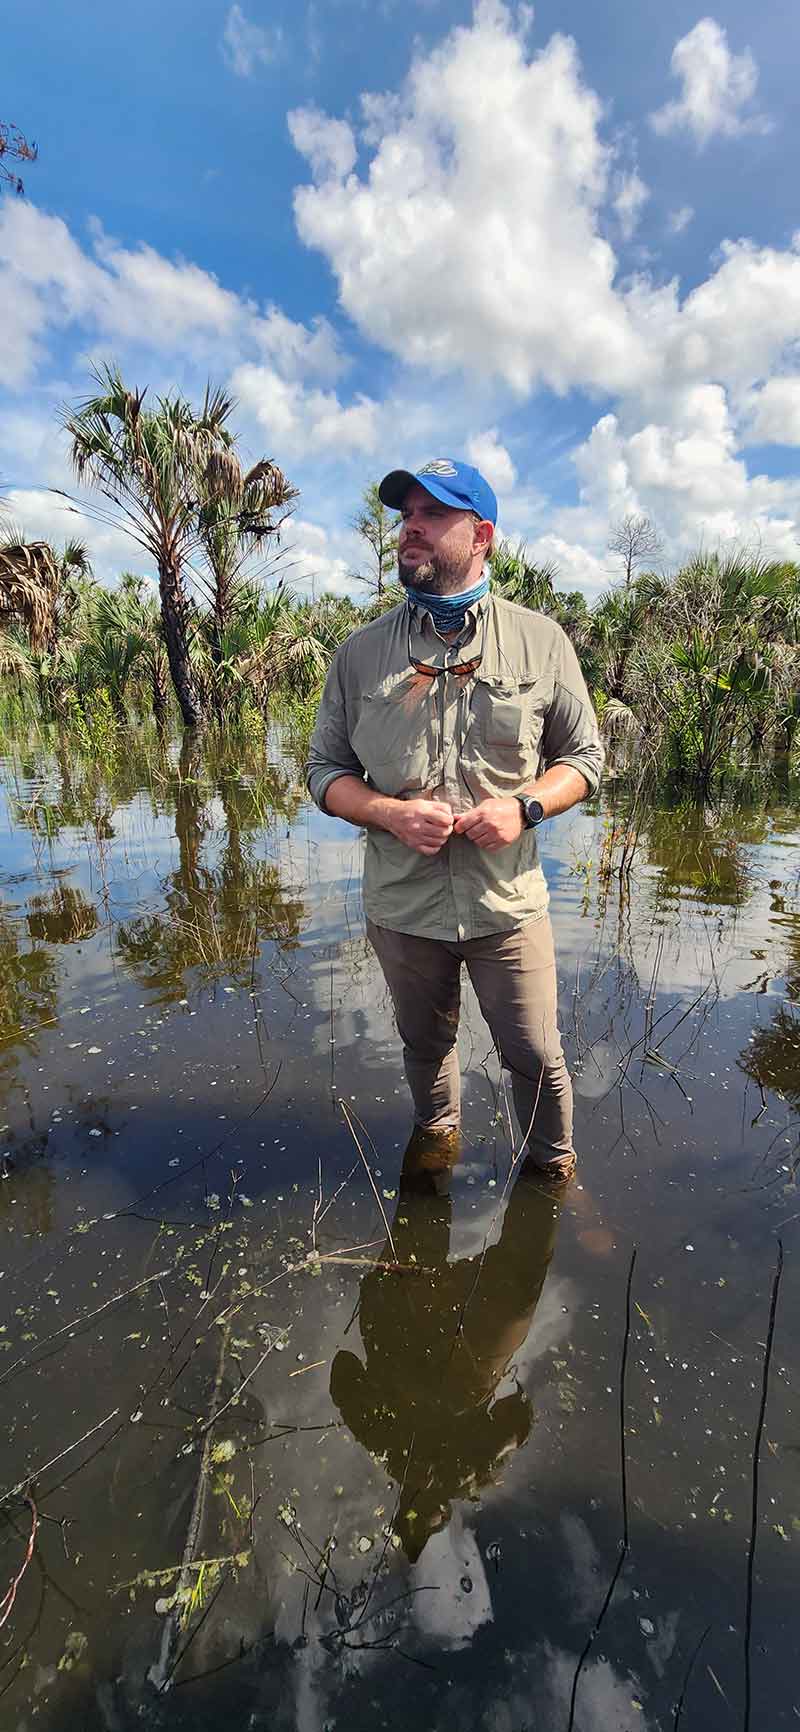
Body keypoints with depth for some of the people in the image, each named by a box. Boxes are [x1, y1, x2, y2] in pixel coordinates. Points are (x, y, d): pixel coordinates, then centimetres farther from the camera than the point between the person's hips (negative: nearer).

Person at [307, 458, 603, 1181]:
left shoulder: (541, 641, -1)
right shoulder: (361, 652, 0)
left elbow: (584, 756, 5)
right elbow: (325, 770, 4)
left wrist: (524, 807, -15)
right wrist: (391, 813, -16)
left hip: (508, 903, -1)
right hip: (402, 905, 2)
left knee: (536, 1058, 9)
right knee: (425, 1046, 22)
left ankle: (554, 1168, 39)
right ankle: (437, 1141, 51)